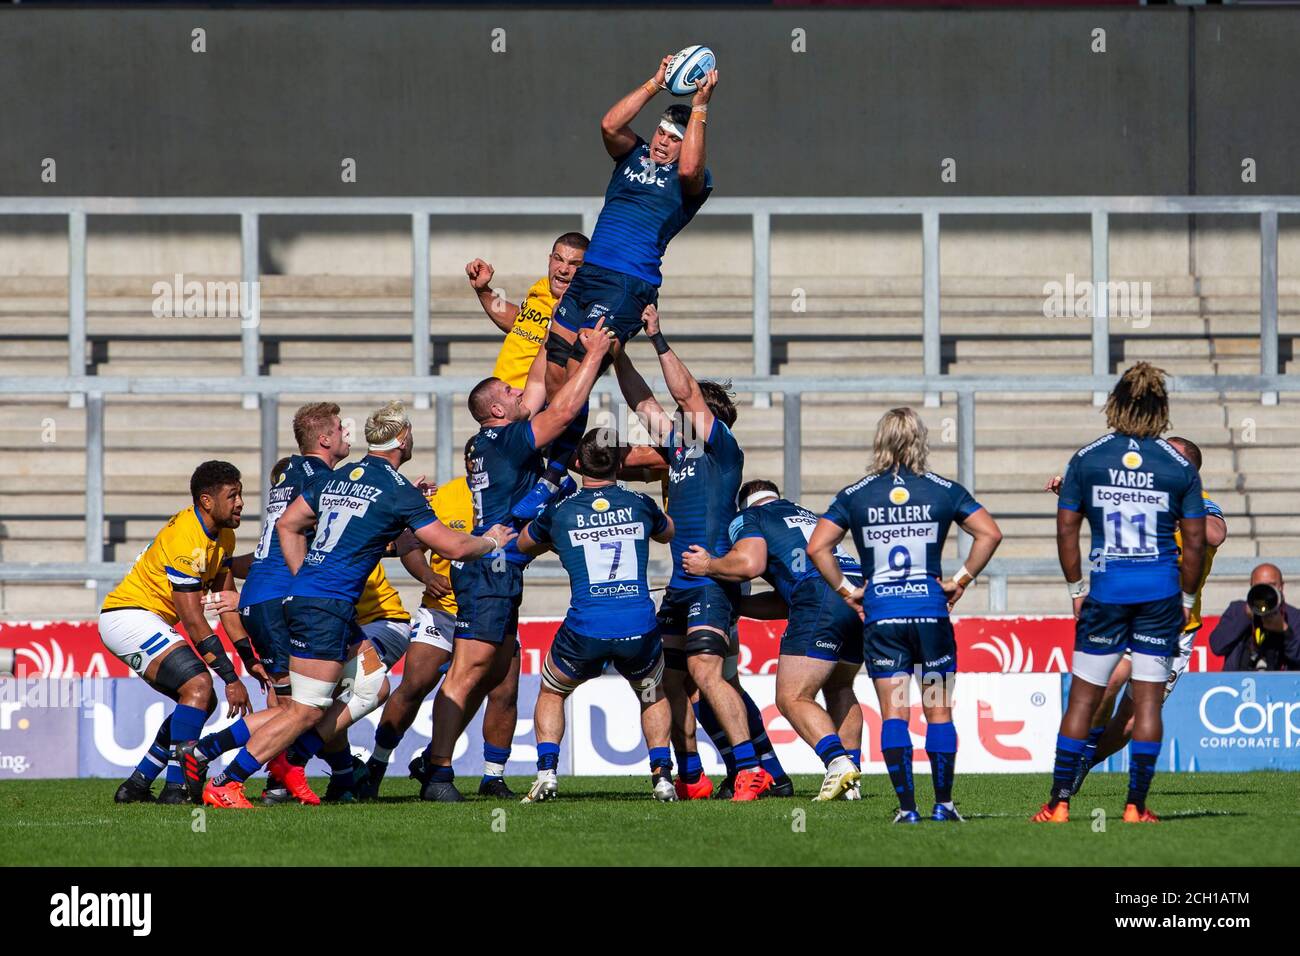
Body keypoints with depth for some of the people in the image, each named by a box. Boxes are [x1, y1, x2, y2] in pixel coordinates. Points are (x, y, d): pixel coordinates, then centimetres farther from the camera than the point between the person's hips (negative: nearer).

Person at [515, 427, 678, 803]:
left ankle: (546, 771, 7)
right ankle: (662, 775, 13)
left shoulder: (560, 511, 5)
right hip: (640, 628, 1)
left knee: (550, 693, 25)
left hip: (585, 629, -1)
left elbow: (524, 543, 27)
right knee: (652, 695, 29)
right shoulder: (640, 505, 7)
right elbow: (667, 533, 31)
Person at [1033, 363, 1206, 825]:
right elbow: (1196, 542, -1)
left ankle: (1059, 802, 4)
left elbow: (1066, 530, -1)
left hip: (1106, 589, 0)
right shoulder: (1179, 465, -1)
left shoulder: (1085, 459, -1)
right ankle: (1136, 805, 4)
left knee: (1083, 697, 6)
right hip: (1161, 591, 0)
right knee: (1148, 700, 4)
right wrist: (1187, 598, 9)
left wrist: (1077, 588, 7)